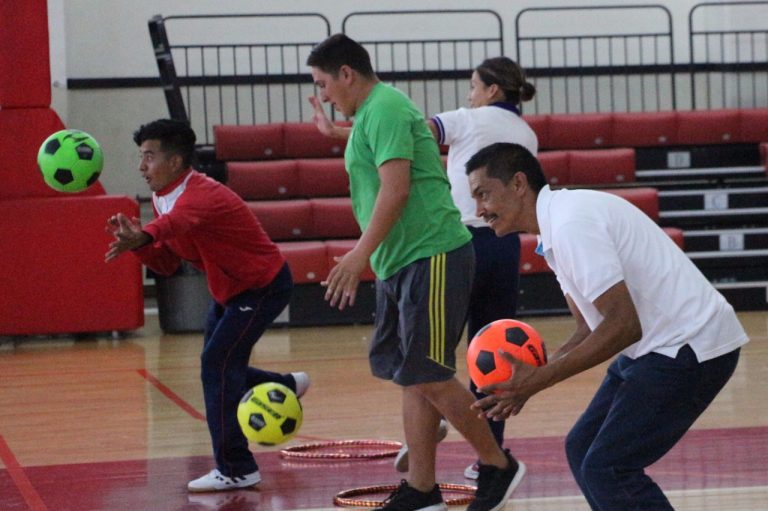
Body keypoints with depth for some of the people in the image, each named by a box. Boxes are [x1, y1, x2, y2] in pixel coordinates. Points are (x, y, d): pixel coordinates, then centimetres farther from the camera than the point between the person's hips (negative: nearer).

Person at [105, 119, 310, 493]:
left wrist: (142, 237, -76)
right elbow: (167, 262, 1)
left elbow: (175, 222, -55)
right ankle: (287, 387, 44)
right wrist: (134, 241, -17)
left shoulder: (200, 195, -30)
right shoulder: (161, 199, -2)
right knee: (220, 367, 16)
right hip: (230, 290, 10)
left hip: (263, 287, -10)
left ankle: (235, 470, -10)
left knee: (217, 364, -17)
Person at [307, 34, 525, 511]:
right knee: (413, 379, 9)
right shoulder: (374, 111, 17)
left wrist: (361, 254, -24)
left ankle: (499, 466, 4)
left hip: (431, 259, -10)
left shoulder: (383, 108, -13)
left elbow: (396, 189, -23)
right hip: (402, 263, 10)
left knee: (428, 377, -9)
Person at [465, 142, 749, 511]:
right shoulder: (554, 230, 12)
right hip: (659, 344, 11)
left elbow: (623, 326, -25)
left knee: (605, 469, -13)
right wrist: (528, 376, -2)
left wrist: (536, 380, -21)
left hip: (690, 347, -11)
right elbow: (591, 329, 14)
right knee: (582, 451, 12)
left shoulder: (571, 223, -20)